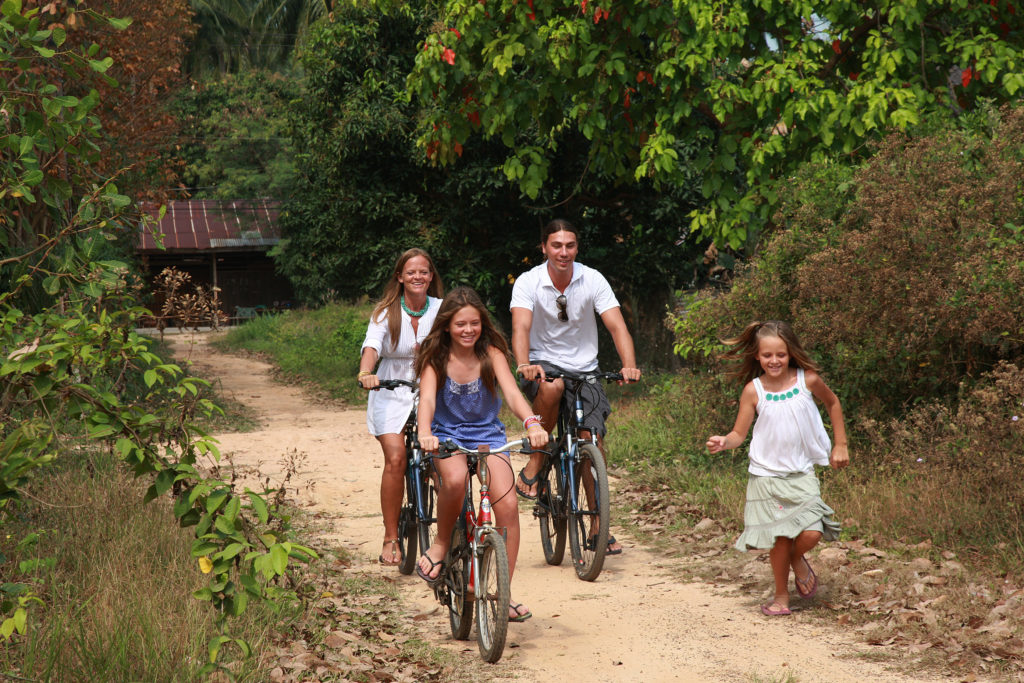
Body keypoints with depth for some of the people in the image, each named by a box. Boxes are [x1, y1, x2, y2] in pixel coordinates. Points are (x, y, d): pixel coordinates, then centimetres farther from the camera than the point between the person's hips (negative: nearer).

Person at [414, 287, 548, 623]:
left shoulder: (492, 353, -4)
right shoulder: (435, 358, -6)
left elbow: (512, 392, -18)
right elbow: (427, 398, -21)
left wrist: (532, 423, -37)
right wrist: (425, 433, -42)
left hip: (488, 435, 2)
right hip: (448, 435, -1)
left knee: (507, 504, -17)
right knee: (455, 479, -36)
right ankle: (440, 543, -8)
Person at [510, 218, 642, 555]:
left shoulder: (593, 281, -6)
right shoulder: (528, 282, -10)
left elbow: (617, 326, -15)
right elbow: (521, 328, -24)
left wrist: (629, 365, -34)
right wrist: (524, 365, -44)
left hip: (584, 370, 2)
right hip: (544, 366, -2)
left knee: (592, 438, -13)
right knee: (551, 387, -38)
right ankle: (535, 464, -18)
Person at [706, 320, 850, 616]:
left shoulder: (807, 379, -3)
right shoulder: (753, 390, -6)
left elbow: (832, 404, 16)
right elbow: (739, 433, -1)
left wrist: (840, 445, 16)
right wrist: (723, 442, -23)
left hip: (802, 473, 1)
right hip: (766, 475, -1)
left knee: (811, 533, -15)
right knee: (780, 538, -3)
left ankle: (798, 560, 22)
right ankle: (781, 594, 22)